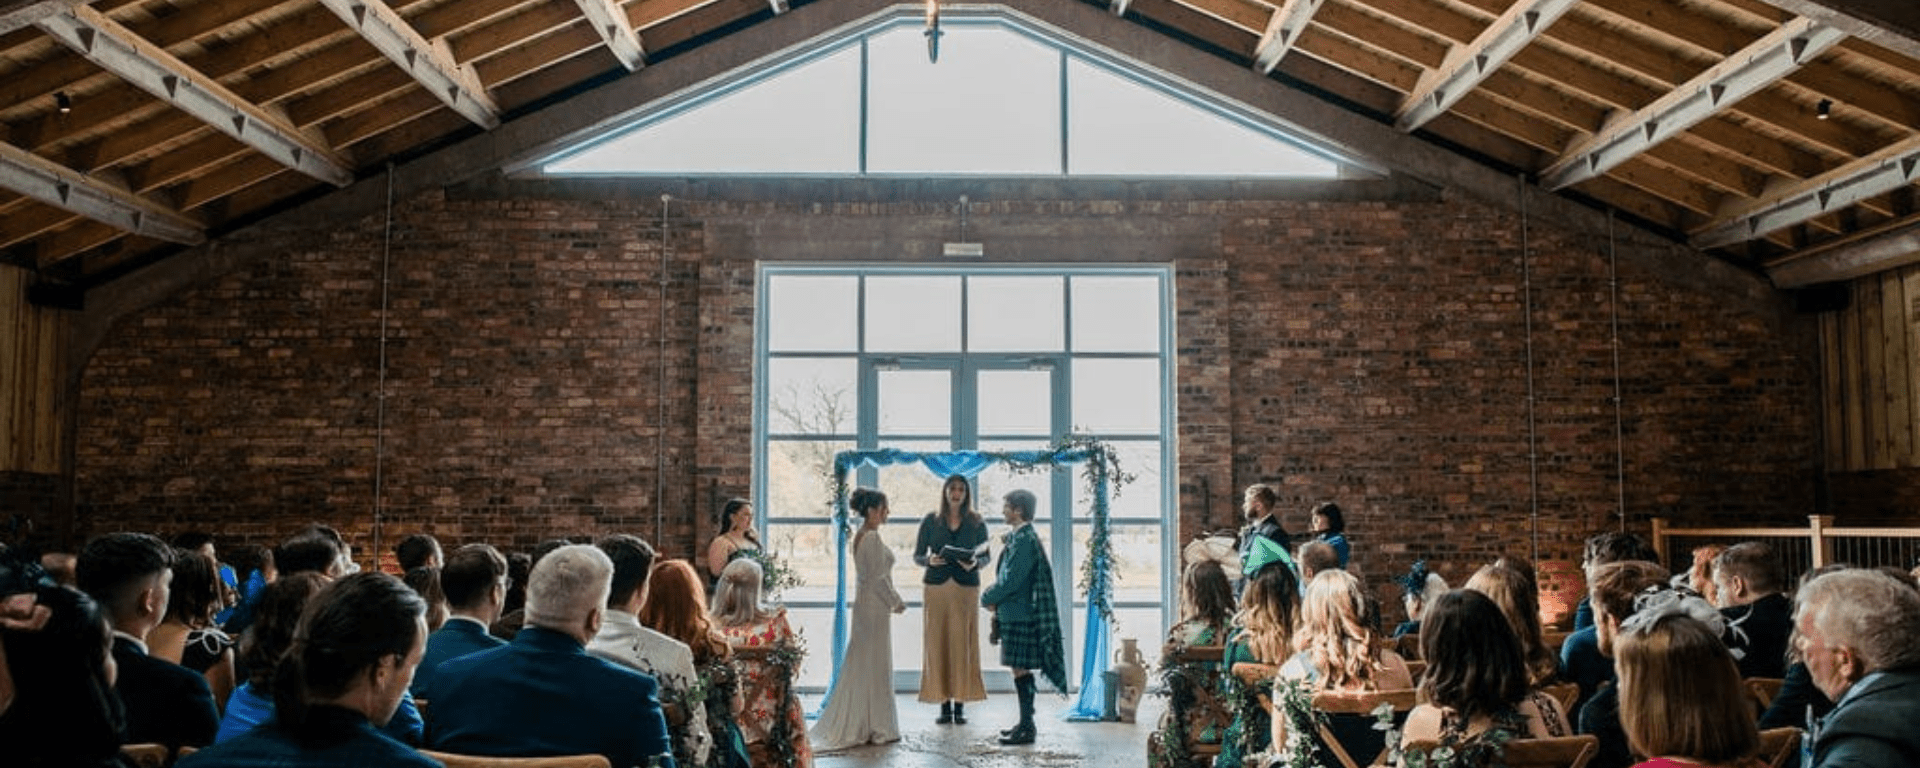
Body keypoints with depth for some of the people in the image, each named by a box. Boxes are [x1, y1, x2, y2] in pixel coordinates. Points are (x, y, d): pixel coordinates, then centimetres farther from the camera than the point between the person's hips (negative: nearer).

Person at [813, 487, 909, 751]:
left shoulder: (860, 536, 12)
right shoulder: (873, 538, -18)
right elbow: (879, 578, -20)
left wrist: (893, 600, 17)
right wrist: (896, 602, -8)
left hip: (863, 602, 9)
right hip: (876, 606, -9)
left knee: (859, 664, 13)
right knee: (876, 666, -1)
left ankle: (853, 725, 19)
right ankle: (878, 728, 6)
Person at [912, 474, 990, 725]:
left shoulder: (976, 523, 6)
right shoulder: (931, 522, 6)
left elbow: (986, 556, 8)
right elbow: (917, 556, 7)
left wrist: (974, 563, -13)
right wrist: (929, 560, -14)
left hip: (966, 588, 0)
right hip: (936, 587, 0)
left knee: (963, 645, -3)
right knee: (937, 644, -1)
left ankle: (960, 706, 4)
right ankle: (944, 705, 5)